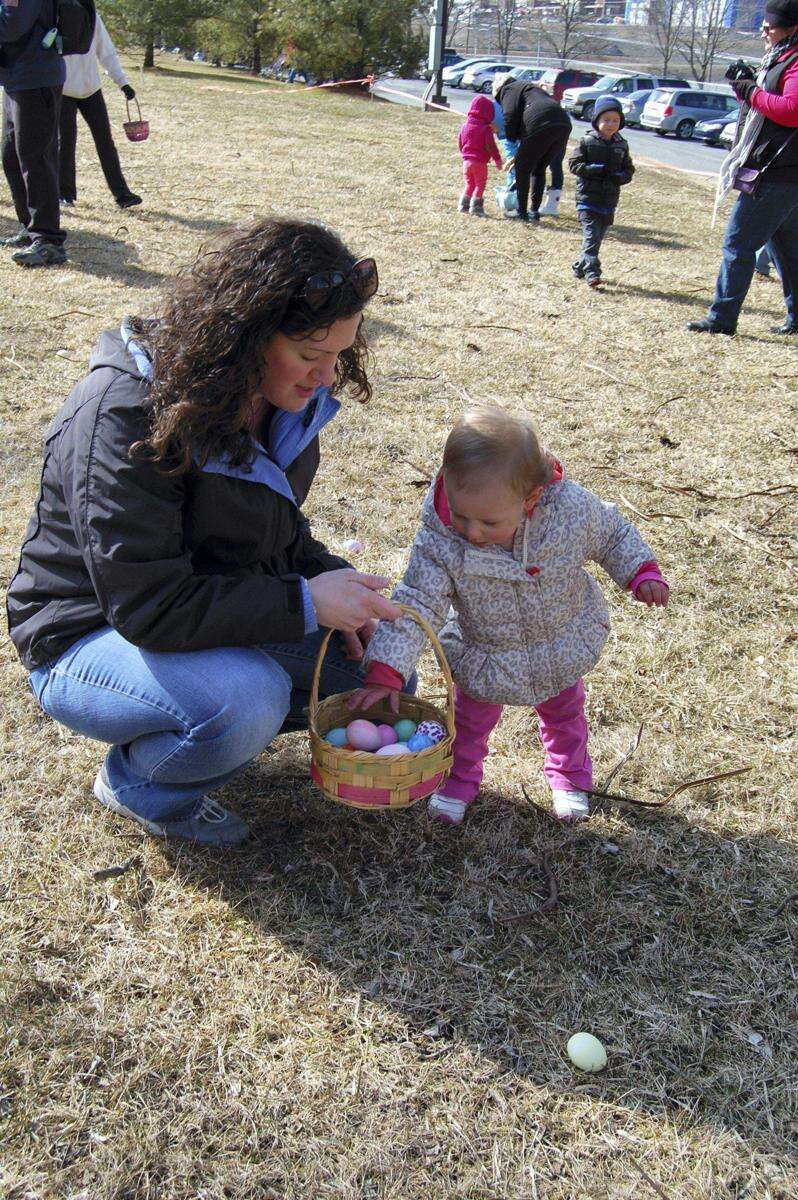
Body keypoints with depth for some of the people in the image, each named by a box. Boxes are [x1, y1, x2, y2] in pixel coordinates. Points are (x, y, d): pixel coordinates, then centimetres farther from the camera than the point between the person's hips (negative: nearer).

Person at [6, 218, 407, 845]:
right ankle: (135, 783, -3)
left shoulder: (280, 398, -4)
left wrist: (336, 581, -8)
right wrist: (305, 601, -29)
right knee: (250, 699, -35)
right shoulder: (123, 416, -29)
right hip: (91, 636, -7)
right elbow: (147, 606, -32)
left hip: (221, 613, 8)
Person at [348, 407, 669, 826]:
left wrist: (643, 573, -16)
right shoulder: (440, 542, -36)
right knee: (471, 716, 22)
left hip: (562, 651, 2)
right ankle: (460, 775, 51)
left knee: (563, 712, 28)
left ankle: (569, 770, 56)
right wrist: (385, 672, -37)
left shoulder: (572, 508, -33)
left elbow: (612, 535, -10)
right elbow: (415, 605, -31)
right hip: (484, 660, -1)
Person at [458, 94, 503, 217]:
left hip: (466, 160, 6)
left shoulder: (465, 125, 6)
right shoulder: (486, 128, -13)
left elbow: (460, 143, 13)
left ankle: (464, 205, 16)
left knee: (469, 184, 19)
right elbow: (490, 146, -14)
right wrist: (497, 160, -4)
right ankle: (476, 207, 3)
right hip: (480, 162, -6)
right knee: (480, 185, 6)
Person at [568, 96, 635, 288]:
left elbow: (629, 169, 14)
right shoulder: (587, 142, -3)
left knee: (598, 237, 11)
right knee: (591, 235, -14)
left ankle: (580, 267, 25)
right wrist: (594, 169, -20)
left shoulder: (622, 145, 9)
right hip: (588, 198, -5)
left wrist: (620, 177, -9)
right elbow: (573, 164, -7)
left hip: (609, 199, 5)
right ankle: (592, 272, -19)